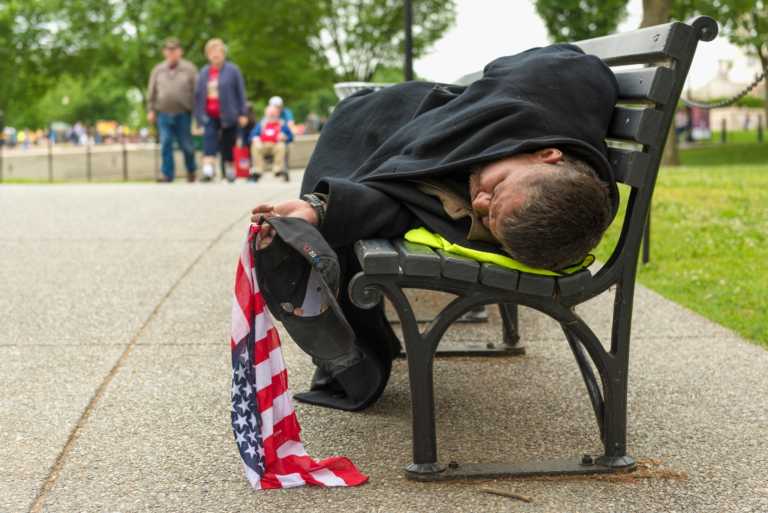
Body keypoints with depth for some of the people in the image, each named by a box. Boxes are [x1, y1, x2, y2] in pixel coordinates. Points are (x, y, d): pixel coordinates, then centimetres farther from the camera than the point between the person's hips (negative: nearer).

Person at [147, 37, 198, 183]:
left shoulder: (189, 69, 3)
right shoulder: (158, 70, 10)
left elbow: (197, 90, 2)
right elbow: (151, 92, 14)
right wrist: (150, 110, 8)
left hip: (183, 114, -2)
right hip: (163, 114, 2)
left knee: (186, 145, 3)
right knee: (165, 145, -2)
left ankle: (191, 170, 25)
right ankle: (168, 174, 3)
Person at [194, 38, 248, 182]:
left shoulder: (232, 70, -1)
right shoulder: (204, 72, 9)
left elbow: (240, 92, -1)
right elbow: (198, 93, 13)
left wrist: (242, 113, -4)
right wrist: (198, 114, 10)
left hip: (227, 115, -2)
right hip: (210, 116, 2)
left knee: (228, 144, 7)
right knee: (208, 141, -15)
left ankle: (230, 169, 24)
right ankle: (208, 170, -25)